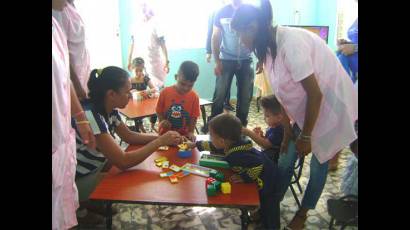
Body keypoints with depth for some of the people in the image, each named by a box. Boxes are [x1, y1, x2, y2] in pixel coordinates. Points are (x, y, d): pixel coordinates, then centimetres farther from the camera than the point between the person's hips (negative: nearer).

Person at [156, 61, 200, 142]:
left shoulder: (194, 97, -9)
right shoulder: (165, 92, -9)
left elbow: (194, 117, -4)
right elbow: (159, 111, 0)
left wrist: (191, 132, -13)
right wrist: (162, 121, -17)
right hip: (165, 134, 1)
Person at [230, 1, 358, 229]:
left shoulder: (291, 43, -29)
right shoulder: (270, 47, -4)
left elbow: (315, 94, -26)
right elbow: (283, 93, 2)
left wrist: (306, 136, -16)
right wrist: (288, 130, 4)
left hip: (332, 106, -7)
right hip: (305, 108, 7)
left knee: (318, 164, 8)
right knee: (285, 161, 9)